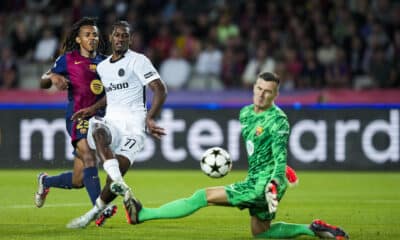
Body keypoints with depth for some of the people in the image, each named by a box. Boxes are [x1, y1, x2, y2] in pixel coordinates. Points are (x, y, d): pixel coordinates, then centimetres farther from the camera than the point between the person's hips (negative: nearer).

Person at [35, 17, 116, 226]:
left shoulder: (103, 63, 15)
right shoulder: (68, 59, 4)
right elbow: (43, 83, 7)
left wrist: (95, 107, -5)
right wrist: (53, 77, -13)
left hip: (97, 117, 5)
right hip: (77, 117, -5)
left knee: (77, 181, 6)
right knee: (88, 157, -28)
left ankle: (45, 181, 34)